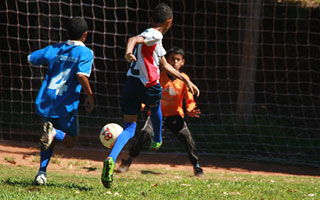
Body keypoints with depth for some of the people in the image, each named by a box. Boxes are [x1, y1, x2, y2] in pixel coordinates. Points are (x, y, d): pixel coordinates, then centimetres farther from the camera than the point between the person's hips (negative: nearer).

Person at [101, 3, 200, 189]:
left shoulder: (155, 38, 23)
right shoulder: (155, 35, -8)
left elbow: (165, 65, 32)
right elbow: (133, 39, -28)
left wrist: (186, 81, 35)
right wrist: (129, 52, -49)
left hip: (131, 84, 8)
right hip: (148, 86, -8)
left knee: (129, 129, 2)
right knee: (156, 104, 30)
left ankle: (111, 159, -23)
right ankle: (157, 140, 52)